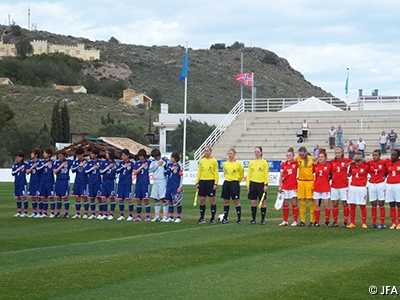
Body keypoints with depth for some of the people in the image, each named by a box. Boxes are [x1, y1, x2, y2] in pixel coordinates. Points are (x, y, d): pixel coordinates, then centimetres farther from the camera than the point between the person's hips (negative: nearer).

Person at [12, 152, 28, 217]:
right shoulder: (15, 164, 8)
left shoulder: (25, 164, -5)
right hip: (16, 183, 5)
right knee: (17, 197, 9)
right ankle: (19, 212, 17)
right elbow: (12, 173, 4)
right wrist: (18, 169, -8)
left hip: (23, 183, -5)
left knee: (23, 197, -4)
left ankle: (25, 212, 2)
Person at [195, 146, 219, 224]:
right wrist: (197, 182, 6)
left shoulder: (214, 161, -2)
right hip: (202, 181, 4)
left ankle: (213, 218, 5)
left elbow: (216, 173, -3)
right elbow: (199, 172, 13)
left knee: (212, 200, -2)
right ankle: (202, 218, 12)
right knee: (202, 199, 4)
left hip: (211, 181, -4)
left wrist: (216, 183, -10)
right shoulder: (201, 161, 9)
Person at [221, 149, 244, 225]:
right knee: (226, 201, 7)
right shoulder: (225, 164, 6)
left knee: (236, 201, -3)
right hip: (226, 183, 4)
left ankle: (239, 219, 1)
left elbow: (242, 174, 6)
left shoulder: (238, 164, -5)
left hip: (235, 183, -4)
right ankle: (225, 218, 13)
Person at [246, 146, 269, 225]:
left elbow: (266, 174, -3)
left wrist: (266, 184, -10)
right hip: (253, 183, 3)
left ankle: (263, 219, 9)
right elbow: (248, 174, 10)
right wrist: (248, 184, 3)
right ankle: (253, 219, 13)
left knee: (263, 202, 1)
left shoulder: (264, 162, -1)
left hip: (261, 184, -3)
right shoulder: (251, 162, 8)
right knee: (253, 202, 5)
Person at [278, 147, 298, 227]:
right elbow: (281, 176, 7)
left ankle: (295, 221, 3)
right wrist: (280, 186, 4)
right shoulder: (283, 164, 4)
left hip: (294, 186, -3)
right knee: (285, 204, 7)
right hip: (285, 187, 3)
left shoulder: (296, 163, -3)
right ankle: (285, 221, 13)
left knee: (294, 203, -2)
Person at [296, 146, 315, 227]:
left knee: (311, 200, -1)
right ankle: (302, 221, 10)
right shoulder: (298, 159, 1)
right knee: (302, 201, 5)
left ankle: (312, 220, 3)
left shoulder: (312, 159, -5)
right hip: (301, 181, 3)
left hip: (310, 181, -3)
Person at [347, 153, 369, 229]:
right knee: (352, 206, 3)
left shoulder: (365, 166, -4)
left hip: (362, 188, -3)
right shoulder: (352, 165, 5)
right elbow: (349, 174, 19)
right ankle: (352, 223, 10)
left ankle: (364, 223, 5)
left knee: (362, 206, -1)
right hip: (352, 187, 3)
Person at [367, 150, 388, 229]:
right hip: (372, 184, 2)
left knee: (381, 204, -2)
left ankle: (382, 223, 0)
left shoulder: (384, 162, -4)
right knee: (373, 204, 4)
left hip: (381, 184, -2)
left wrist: (385, 176, 2)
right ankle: (374, 223, 7)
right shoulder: (369, 163, 1)